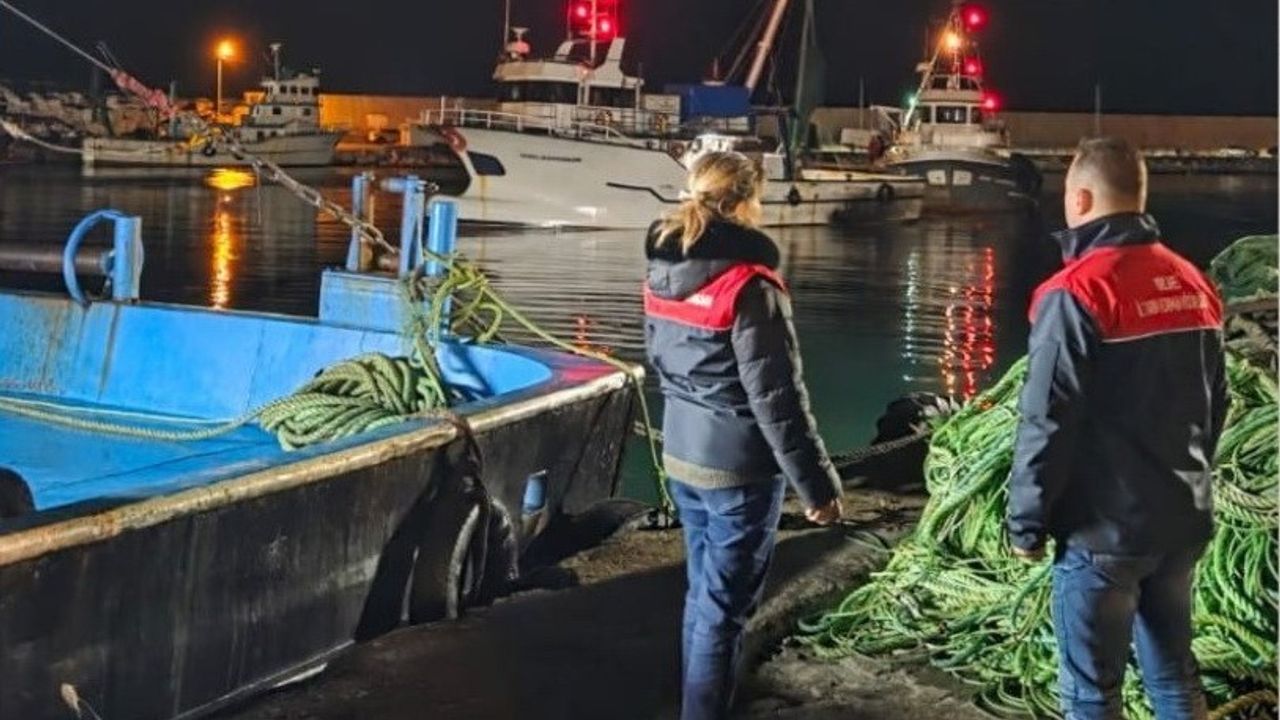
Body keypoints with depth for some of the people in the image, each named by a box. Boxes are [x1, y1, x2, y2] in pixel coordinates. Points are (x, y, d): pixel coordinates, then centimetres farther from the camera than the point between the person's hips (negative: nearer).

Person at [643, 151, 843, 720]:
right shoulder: (749, 287, -21)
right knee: (724, 606, 2)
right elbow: (776, 399, -20)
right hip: (739, 467, -8)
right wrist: (817, 484, -13)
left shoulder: (662, 273, 2)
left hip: (681, 456, 8)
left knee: (703, 591, 20)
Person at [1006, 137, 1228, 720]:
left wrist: (1025, 523, -8)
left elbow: (1048, 424, -18)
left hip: (1104, 529, -7)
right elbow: (1214, 405, 15)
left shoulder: (1077, 292, -17)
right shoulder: (1194, 285, 6)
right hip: (1183, 522, 7)